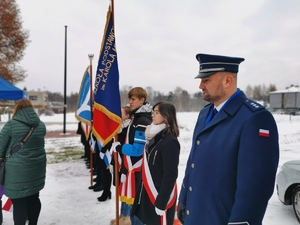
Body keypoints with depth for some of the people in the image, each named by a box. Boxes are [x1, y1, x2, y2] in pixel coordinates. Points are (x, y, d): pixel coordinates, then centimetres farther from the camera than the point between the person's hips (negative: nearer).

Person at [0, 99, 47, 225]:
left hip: (18, 171, -5)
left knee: (19, 202, 6)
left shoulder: (11, 124, -12)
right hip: (37, 169, 6)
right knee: (33, 198, 19)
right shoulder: (41, 125, 4)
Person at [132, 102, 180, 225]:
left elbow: (170, 175, -20)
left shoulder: (170, 141, -19)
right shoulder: (154, 137, 6)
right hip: (148, 193, 8)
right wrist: (141, 190, 15)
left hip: (160, 195, -8)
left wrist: (161, 202, -18)